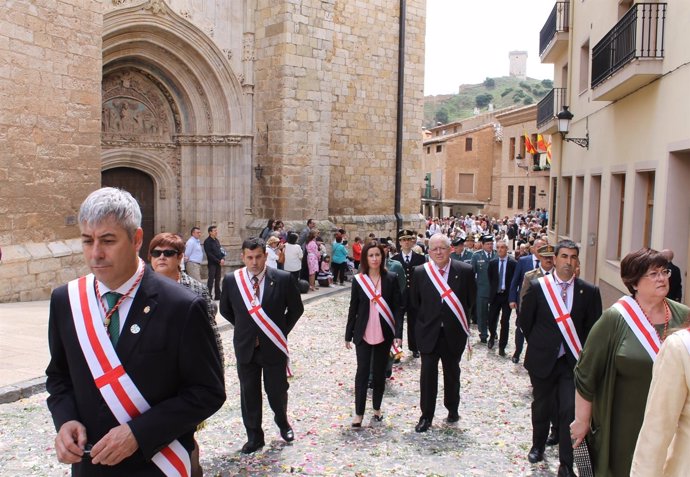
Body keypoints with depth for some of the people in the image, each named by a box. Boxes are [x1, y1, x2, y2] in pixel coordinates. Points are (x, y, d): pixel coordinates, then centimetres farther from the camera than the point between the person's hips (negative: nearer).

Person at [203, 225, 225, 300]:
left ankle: (217, 296, 14)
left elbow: (221, 251, 17)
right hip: (212, 263, -7)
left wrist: (223, 259, -2)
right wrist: (218, 261, -15)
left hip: (218, 263, 7)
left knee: (217, 280, 9)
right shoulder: (207, 241, -8)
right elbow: (209, 254, -14)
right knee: (211, 280, -8)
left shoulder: (217, 240, 15)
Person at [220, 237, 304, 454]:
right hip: (245, 347, 1)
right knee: (249, 394, 10)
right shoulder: (231, 280, -5)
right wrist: (243, 327, 6)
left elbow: (296, 308, 3)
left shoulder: (283, 279, -10)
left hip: (273, 347, -1)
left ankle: (283, 422, 40)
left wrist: (283, 330, 0)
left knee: (277, 390, 11)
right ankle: (254, 437, 27)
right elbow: (225, 309, 11)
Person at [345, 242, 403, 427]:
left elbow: (397, 307, -3)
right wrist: (348, 335, 4)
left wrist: (398, 333, -10)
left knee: (380, 371, 11)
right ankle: (359, 412, 8)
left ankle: (377, 407, 27)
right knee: (362, 372, 0)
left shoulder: (391, 278, -3)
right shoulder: (358, 280, -1)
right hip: (363, 334, 0)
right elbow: (353, 308, 3)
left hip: (384, 334, 0)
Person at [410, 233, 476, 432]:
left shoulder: (465, 271, -7)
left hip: (453, 333, 0)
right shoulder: (420, 272, -5)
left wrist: (465, 323, 5)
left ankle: (452, 409, 35)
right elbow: (415, 302, 6)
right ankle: (426, 416, 12)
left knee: (452, 373, 16)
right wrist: (426, 319, 7)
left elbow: (471, 300, 3)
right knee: (428, 375, 1)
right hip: (429, 332, 0)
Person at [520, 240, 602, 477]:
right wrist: (538, 344, 8)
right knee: (541, 407, 17)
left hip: (573, 361, 0)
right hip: (543, 359, 1)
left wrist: (582, 352, 0)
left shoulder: (589, 291, -4)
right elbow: (525, 320, 3)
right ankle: (538, 446, 42)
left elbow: (593, 327, 3)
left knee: (570, 410, -5)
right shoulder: (537, 286, -6)